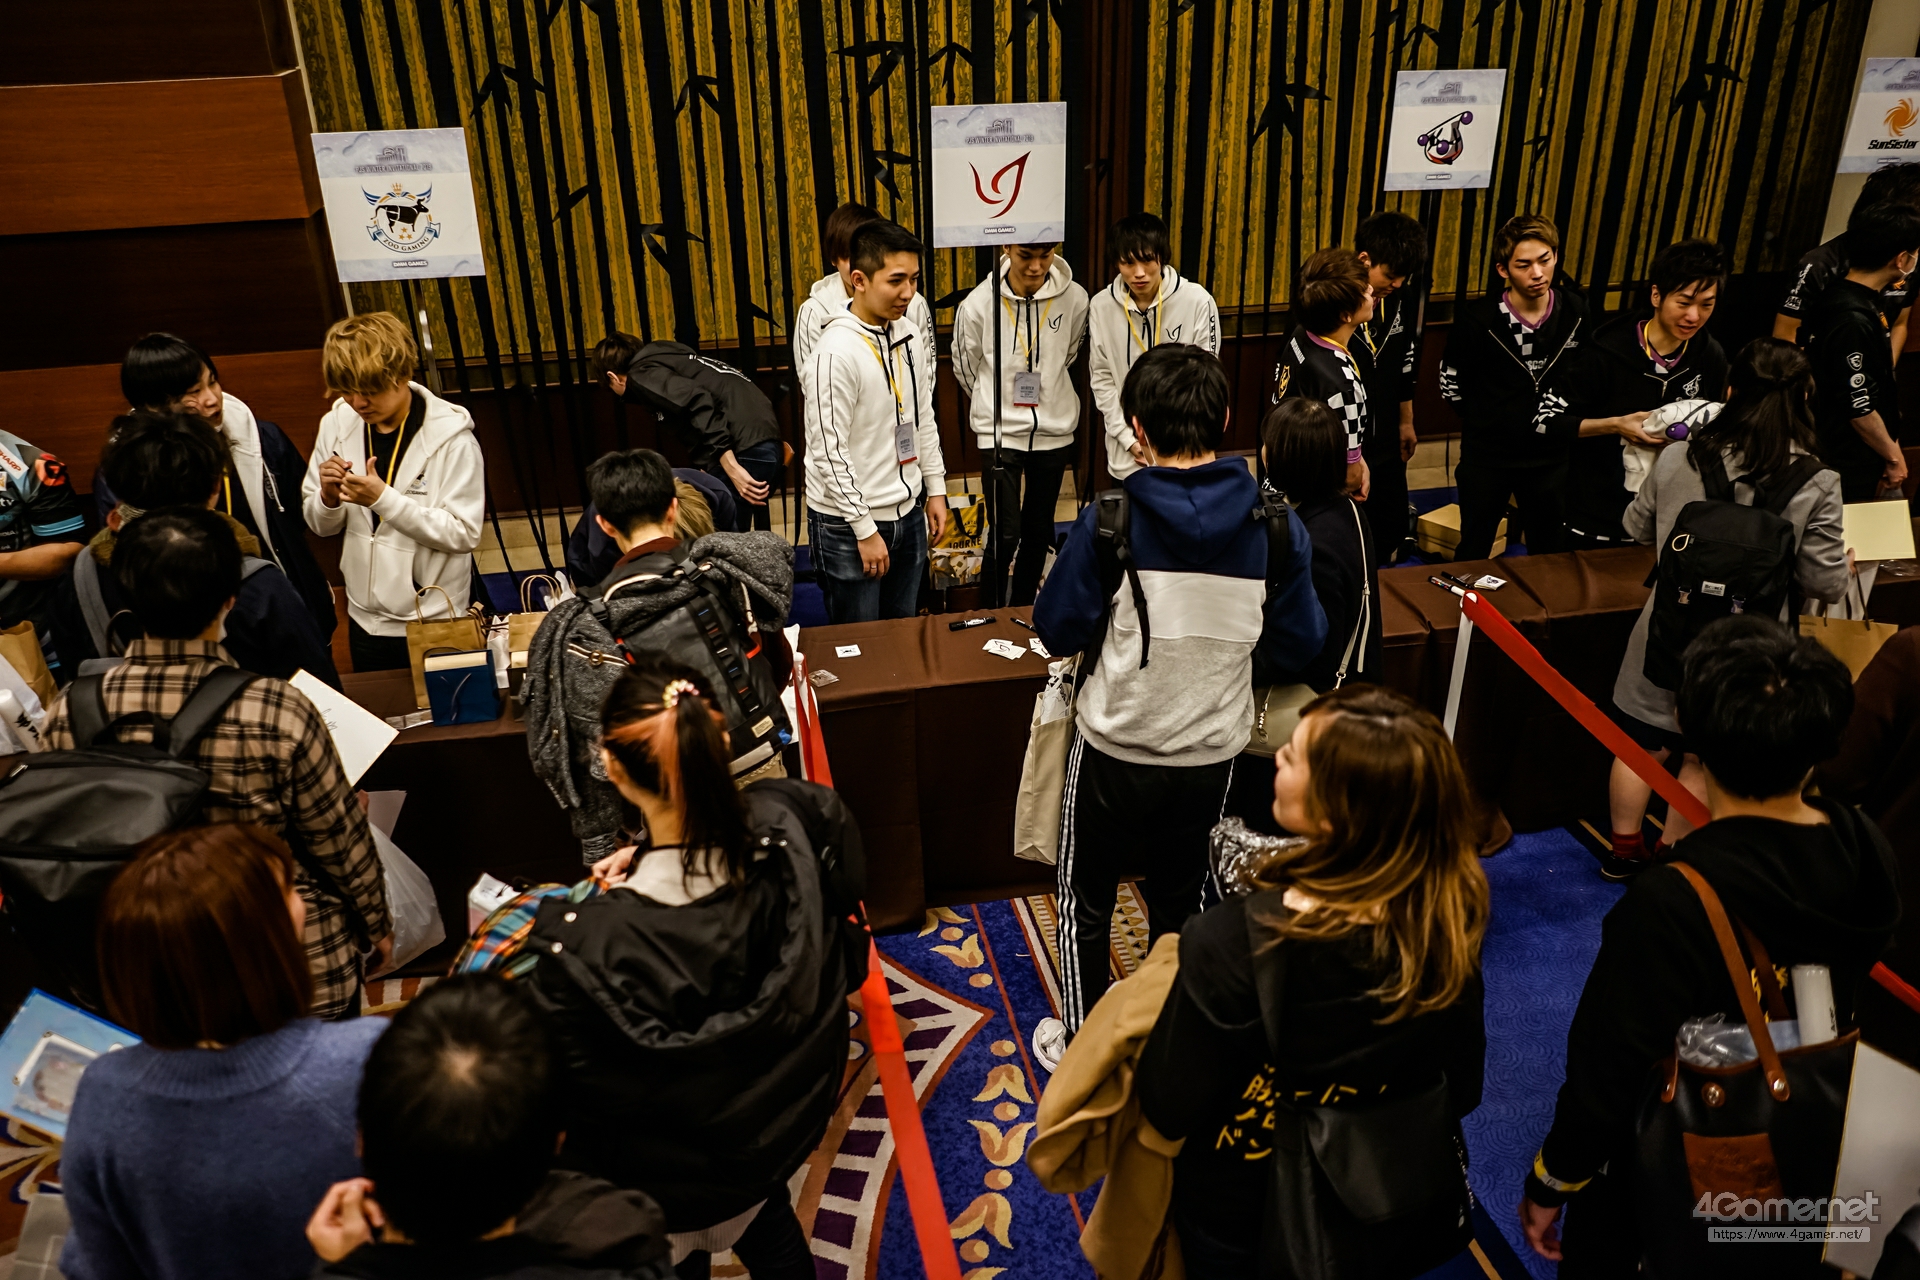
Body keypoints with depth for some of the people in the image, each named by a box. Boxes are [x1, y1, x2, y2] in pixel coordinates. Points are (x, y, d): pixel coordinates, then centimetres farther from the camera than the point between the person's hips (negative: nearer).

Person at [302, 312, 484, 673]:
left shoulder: (450, 435, -17)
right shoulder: (337, 424, -2)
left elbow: (464, 534, -20)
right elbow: (321, 525, 7)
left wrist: (384, 499, -26)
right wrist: (328, 497, -16)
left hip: (434, 621, -5)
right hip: (366, 619, 5)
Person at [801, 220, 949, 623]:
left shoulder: (911, 336, 3)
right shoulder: (836, 352, -20)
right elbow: (829, 453, -19)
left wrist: (936, 488, 14)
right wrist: (865, 529, -16)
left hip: (908, 513, 7)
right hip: (848, 524, -7)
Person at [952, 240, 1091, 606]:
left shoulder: (1075, 299, -10)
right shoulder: (978, 304, -15)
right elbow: (965, 368, 3)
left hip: (1055, 429, 3)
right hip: (1000, 432, -3)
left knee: (1039, 529, 15)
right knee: (1005, 533, -8)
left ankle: (1023, 608, 33)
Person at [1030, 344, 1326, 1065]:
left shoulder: (1110, 522, -20)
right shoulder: (1277, 527, -13)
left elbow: (1058, 632, -14)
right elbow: (1299, 646, -4)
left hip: (1114, 747, -3)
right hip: (1211, 752, 3)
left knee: (1086, 901, 20)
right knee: (1178, 903, 25)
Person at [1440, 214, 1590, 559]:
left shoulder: (1577, 311, -8)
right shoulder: (1476, 318, -17)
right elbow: (1450, 384, -3)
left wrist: (1566, 424, 2)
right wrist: (1486, 421, 5)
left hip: (1550, 456, 3)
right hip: (1486, 456, -2)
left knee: (1551, 552, 17)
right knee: (1473, 553, 12)